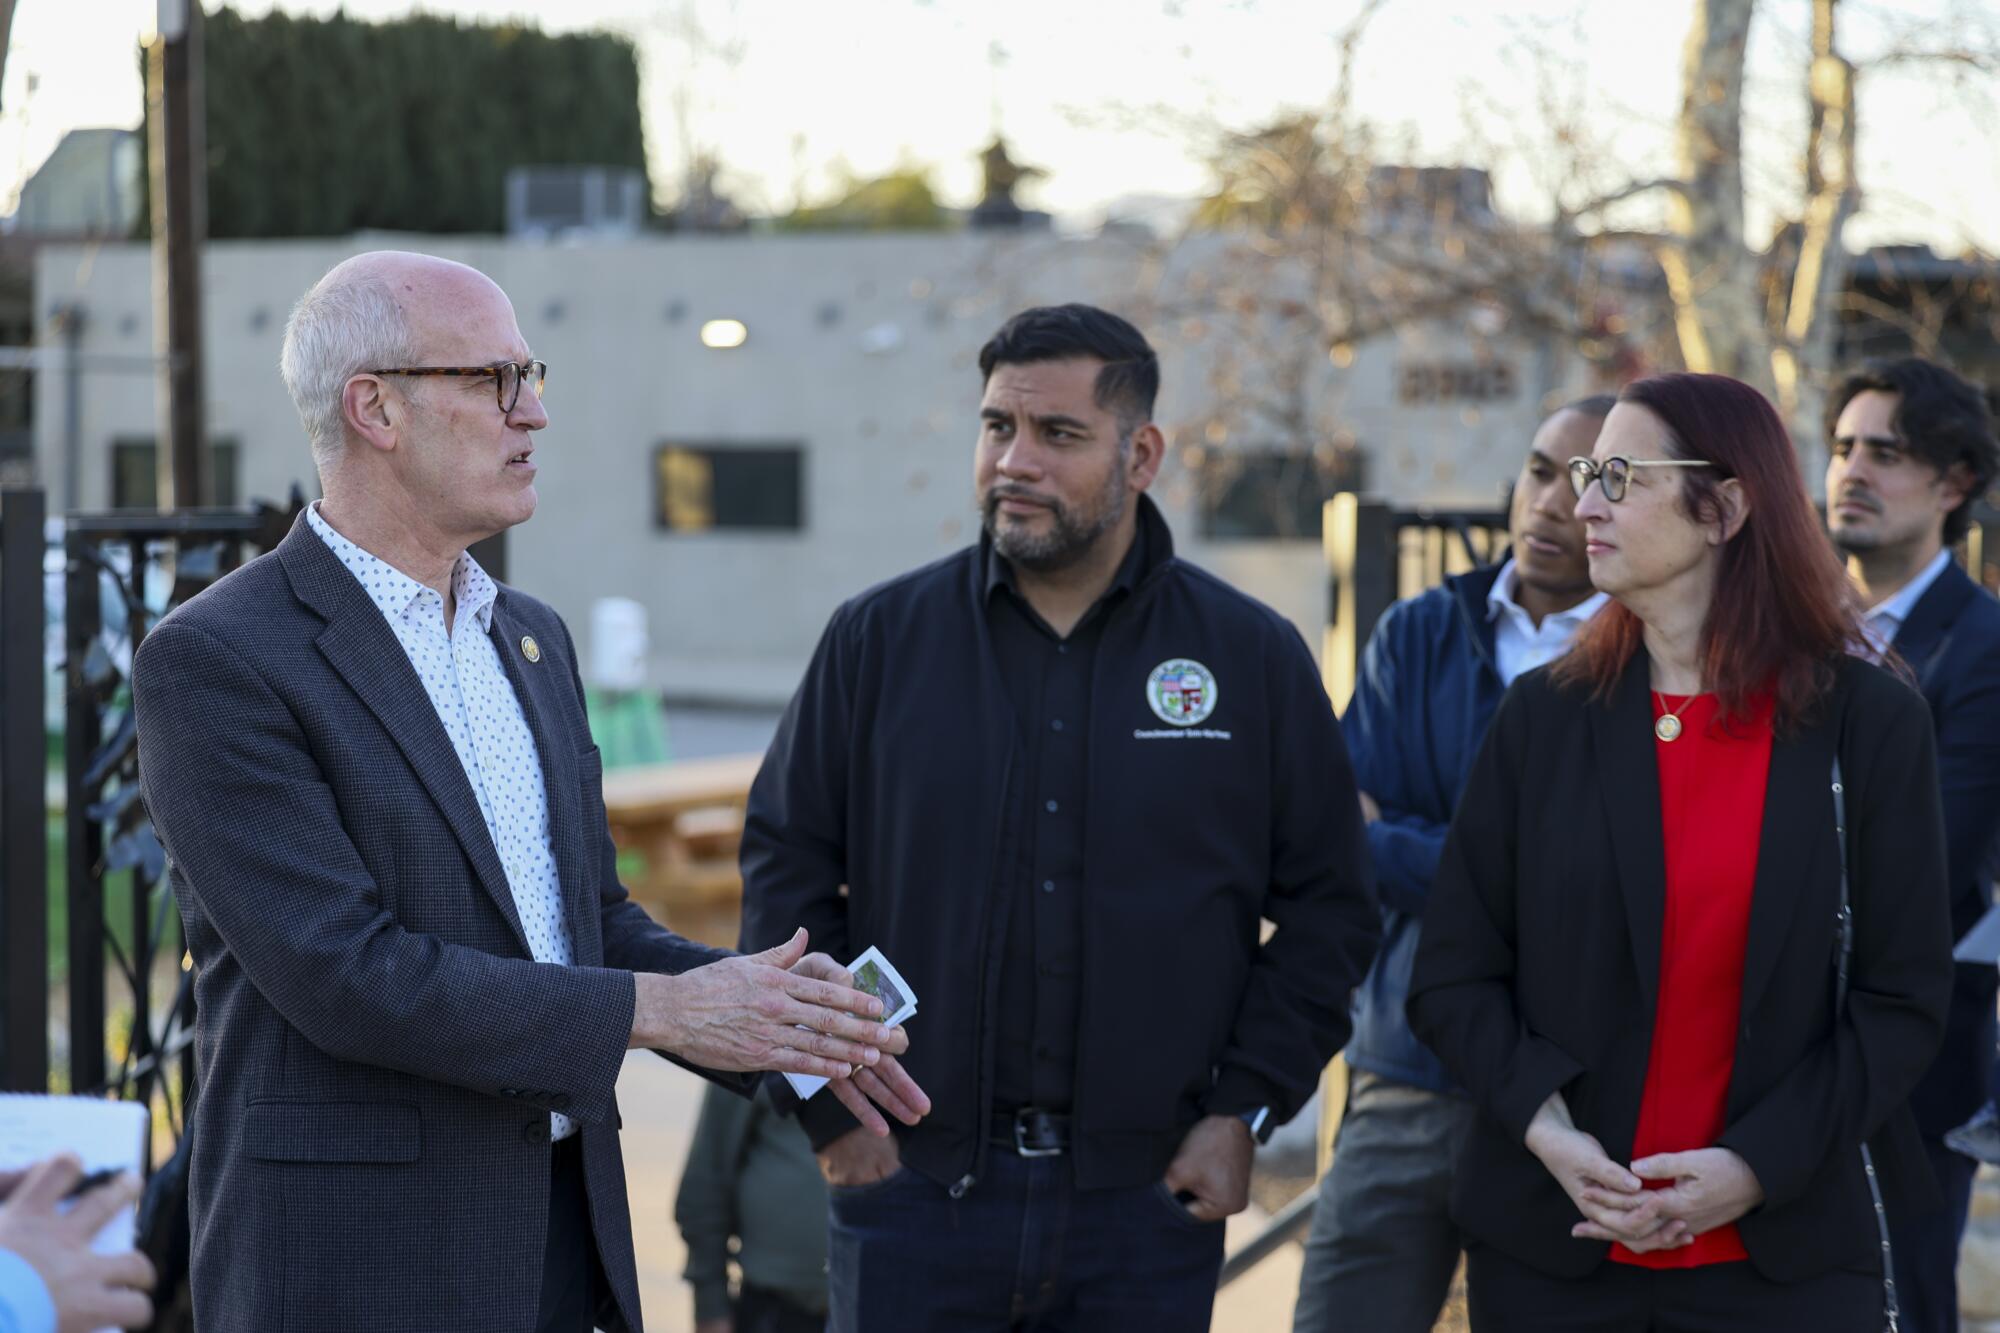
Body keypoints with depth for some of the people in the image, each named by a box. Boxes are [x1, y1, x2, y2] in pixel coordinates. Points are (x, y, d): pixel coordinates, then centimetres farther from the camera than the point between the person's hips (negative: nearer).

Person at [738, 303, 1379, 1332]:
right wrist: (830, 1103, 0)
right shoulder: (879, 641, 4)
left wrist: (1245, 1107, 0)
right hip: (916, 1181, 0)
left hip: (1150, 1203, 0)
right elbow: (785, 873, 7)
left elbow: (1328, 909, 7)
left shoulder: (1253, 659, 3)